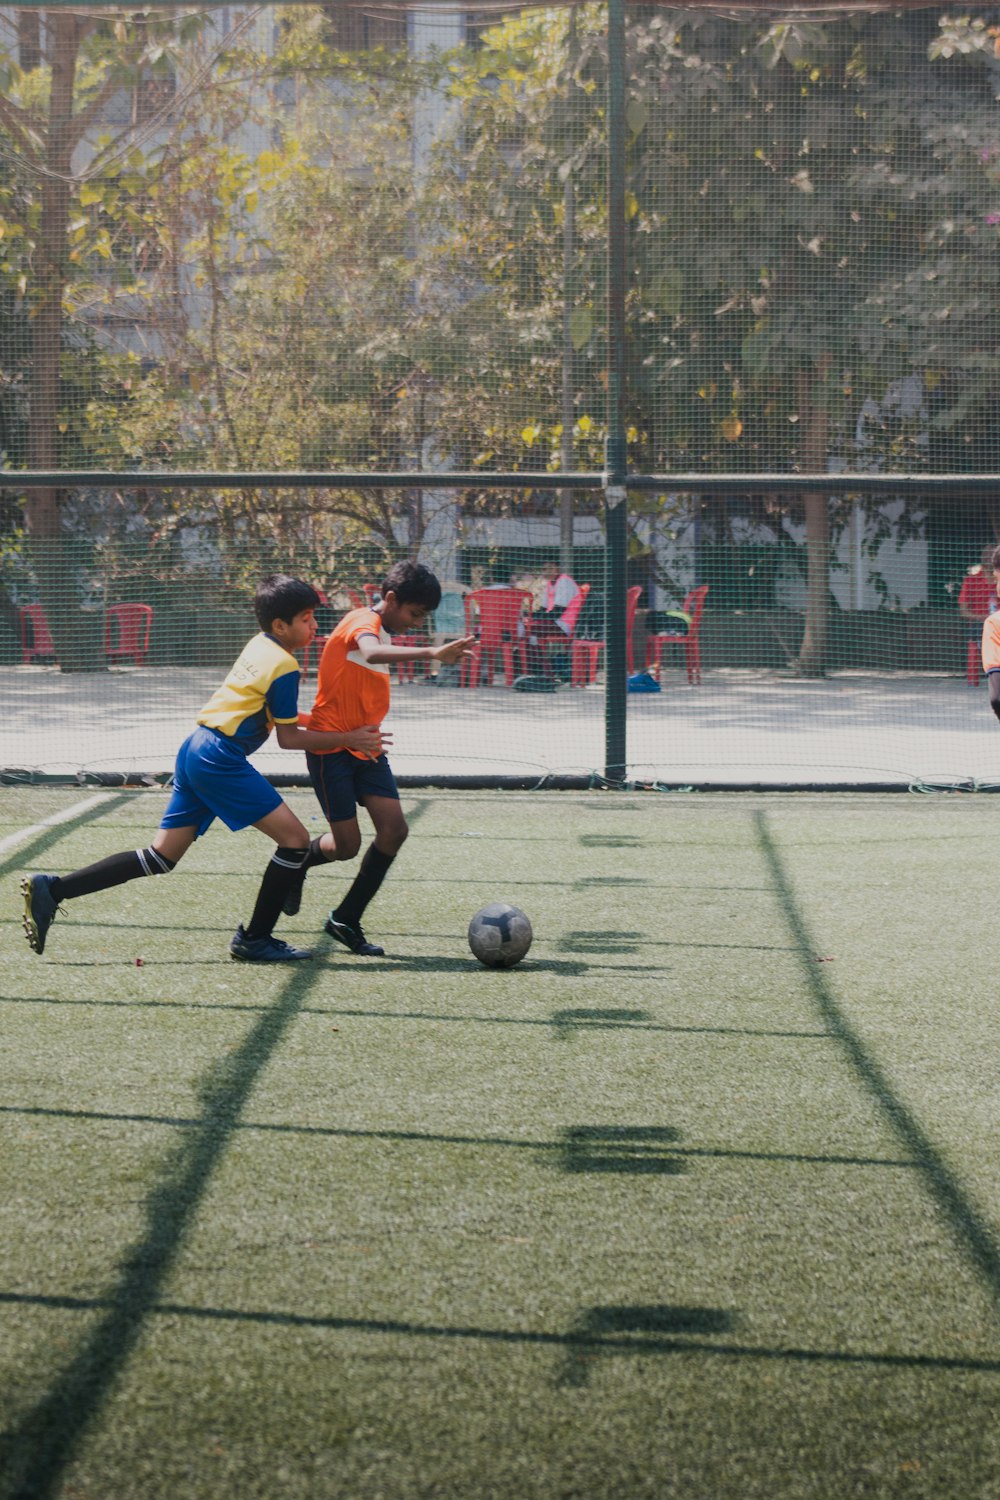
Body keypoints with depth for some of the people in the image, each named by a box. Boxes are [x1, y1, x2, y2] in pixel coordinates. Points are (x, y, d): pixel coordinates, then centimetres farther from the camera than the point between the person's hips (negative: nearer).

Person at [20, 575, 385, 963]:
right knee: (295, 839, -4)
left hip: (195, 749, 9)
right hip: (221, 759, -9)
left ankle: (51, 890, 4)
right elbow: (288, 739, -7)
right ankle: (254, 940, 3)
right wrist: (348, 739, -4)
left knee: (161, 857, 10)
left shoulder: (258, 646, 16)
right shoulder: (284, 666, -10)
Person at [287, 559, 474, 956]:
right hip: (331, 747, -9)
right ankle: (299, 860, 25)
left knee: (394, 829, -6)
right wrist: (431, 653, -51)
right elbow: (372, 652, -40)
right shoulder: (363, 621, -14)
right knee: (347, 844, -9)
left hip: (366, 748, 9)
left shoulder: (380, 631, 15)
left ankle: (346, 920, 5)